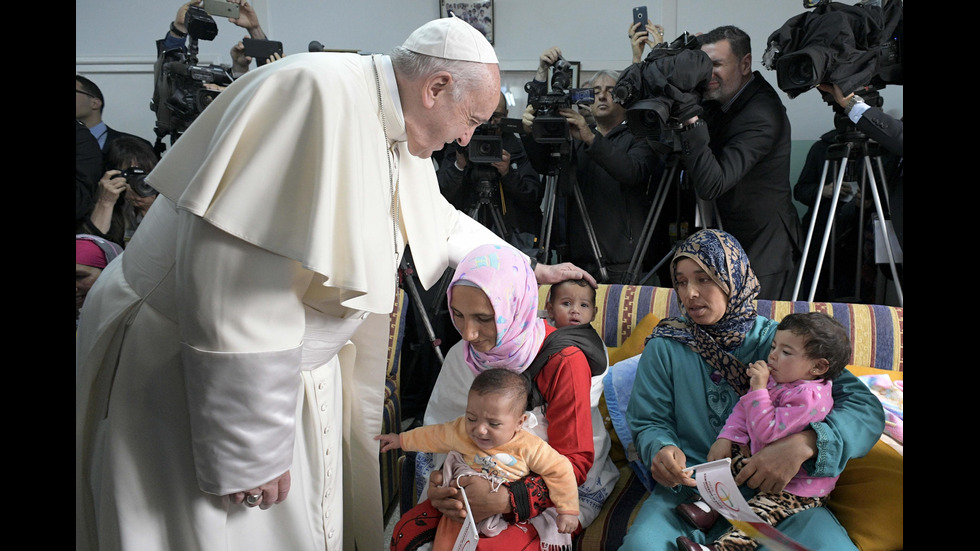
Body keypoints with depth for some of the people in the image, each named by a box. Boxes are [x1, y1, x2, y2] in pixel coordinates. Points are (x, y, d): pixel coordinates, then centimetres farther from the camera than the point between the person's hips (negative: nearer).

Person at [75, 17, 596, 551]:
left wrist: (528, 269, 29)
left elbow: (441, 224, 22)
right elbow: (235, 288, -31)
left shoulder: (395, 135, 3)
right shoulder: (317, 96, -27)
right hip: (185, 362, -8)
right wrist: (246, 451, -25)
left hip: (294, 358, 9)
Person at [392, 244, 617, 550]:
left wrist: (506, 500, -32)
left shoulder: (563, 360, -23)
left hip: (563, 490, -4)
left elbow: (574, 462, -19)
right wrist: (438, 481, -21)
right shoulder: (462, 357, -5)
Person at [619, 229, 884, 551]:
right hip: (690, 487, -1)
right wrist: (661, 450, -18)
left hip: (775, 492, 1)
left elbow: (867, 407, -4)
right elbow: (650, 422, 7)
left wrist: (803, 443, -25)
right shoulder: (665, 348, 7)